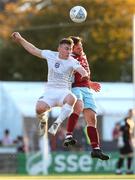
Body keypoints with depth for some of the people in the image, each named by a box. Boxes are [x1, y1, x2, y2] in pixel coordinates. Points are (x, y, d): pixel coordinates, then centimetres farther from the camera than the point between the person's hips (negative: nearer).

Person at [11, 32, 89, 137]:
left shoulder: (72, 62, -4)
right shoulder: (50, 55, 5)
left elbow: (81, 70, -24)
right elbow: (34, 50, 19)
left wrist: (85, 76, -48)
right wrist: (20, 40, 23)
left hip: (64, 92, -2)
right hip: (49, 92, 2)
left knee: (71, 99, -39)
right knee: (40, 108, -29)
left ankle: (57, 123, -26)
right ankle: (43, 120, 10)